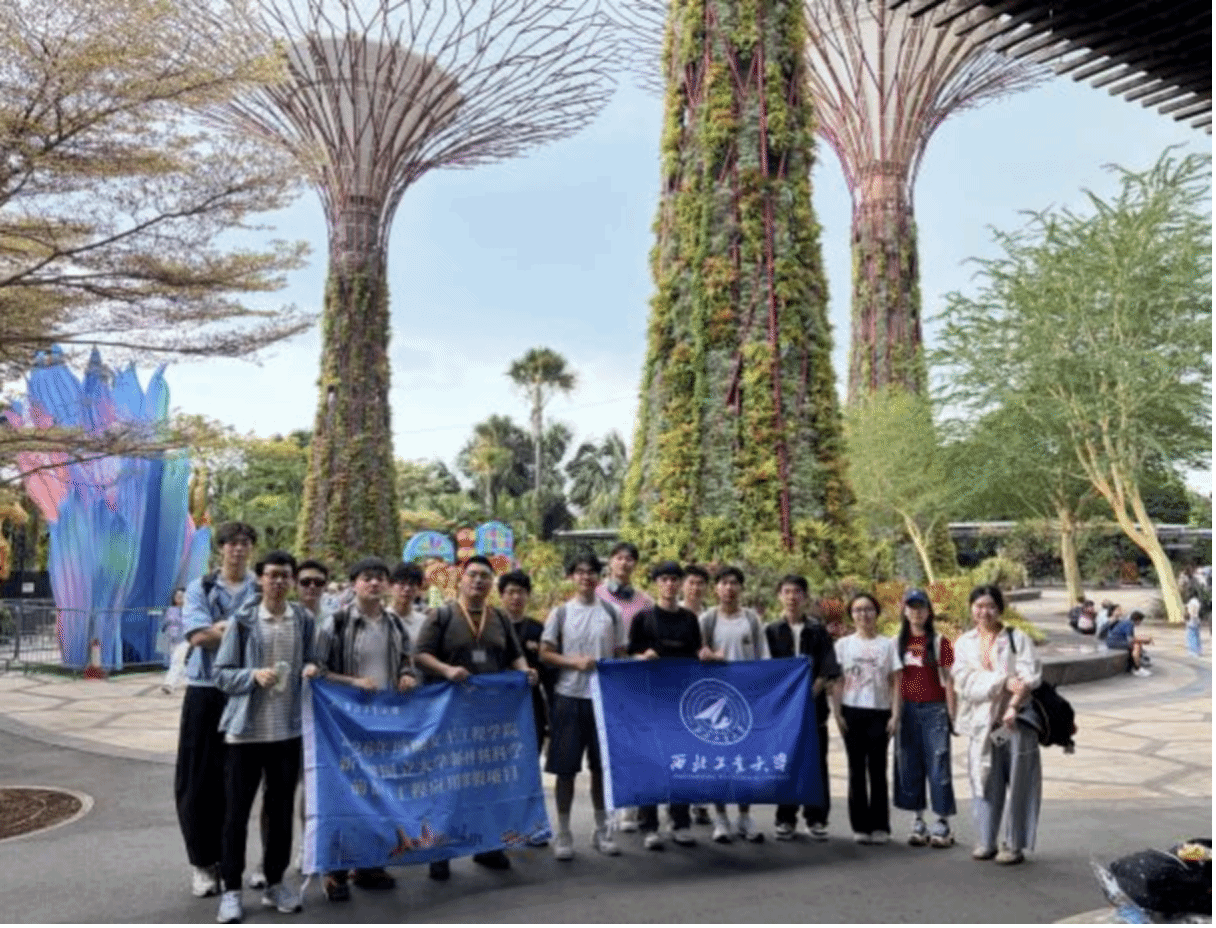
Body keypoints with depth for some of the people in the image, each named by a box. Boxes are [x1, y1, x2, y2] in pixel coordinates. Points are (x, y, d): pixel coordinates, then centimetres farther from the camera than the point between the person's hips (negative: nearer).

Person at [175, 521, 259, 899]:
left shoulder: (262, 591, 4)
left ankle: (228, 858, 20)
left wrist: (220, 629, -14)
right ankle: (203, 862, 17)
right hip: (205, 689, 0)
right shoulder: (199, 588, 3)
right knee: (197, 778, 4)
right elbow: (198, 636, -10)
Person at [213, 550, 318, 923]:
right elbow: (221, 673, -5)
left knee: (282, 810, 12)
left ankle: (275, 882, 27)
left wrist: (310, 669, -9)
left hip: (288, 729, 3)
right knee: (236, 812, 4)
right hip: (245, 728, -3)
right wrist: (254, 675, -21)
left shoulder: (304, 619, 3)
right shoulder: (243, 620, -6)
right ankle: (231, 889, 17)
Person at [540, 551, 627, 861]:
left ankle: (602, 830, 24)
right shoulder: (561, 613, 1)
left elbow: (621, 656, 9)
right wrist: (575, 662, -14)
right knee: (565, 768, 2)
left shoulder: (611, 613, 5)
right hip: (569, 696, -1)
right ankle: (563, 833, 13)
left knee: (601, 765, 10)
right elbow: (545, 654, 0)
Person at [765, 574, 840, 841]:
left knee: (816, 763, 3)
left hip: (814, 706, 0)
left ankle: (816, 819, 13)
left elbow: (829, 672, 1)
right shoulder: (771, 631, 5)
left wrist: (810, 695, -11)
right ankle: (785, 819, 12)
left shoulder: (818, 630, 6)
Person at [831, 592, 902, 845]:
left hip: (879, 712, -1)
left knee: (878, 769, 2)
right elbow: (837, 682, 6)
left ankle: (880, 826, 10)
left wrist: (895, 714, -4)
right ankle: (860, 826, 11)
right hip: (852, 711, 1)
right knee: (856, 769, 5)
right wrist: (837, 713, -2)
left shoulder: (888, 644, 4)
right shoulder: (844, 644, 6)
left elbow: (895, 682, 4)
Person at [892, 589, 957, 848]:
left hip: (934, 709, -3)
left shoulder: (939, 642, 0)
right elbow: (893, 680, 10)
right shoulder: (897, 643, 7)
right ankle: (918, 822, 16)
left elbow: (948, 680, 0)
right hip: (906, 709, 3)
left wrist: (951, 714, -5)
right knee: (909, 766, 6)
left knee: (938, 764, -3)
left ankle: (943, 823, 5)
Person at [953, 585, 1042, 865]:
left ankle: (1014, 844, 9)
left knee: (1017, 782, 0)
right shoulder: (964, 643, 8)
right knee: (984, 782, 5)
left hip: (1016, 720, -2)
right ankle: (986, 841, 15)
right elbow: (966, 681, -5)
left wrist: (1013, 706, -20)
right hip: (981, 722, 2)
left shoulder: (1018, 639, 2)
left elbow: (1030, 676, -8)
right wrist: (1005, 681, -16)